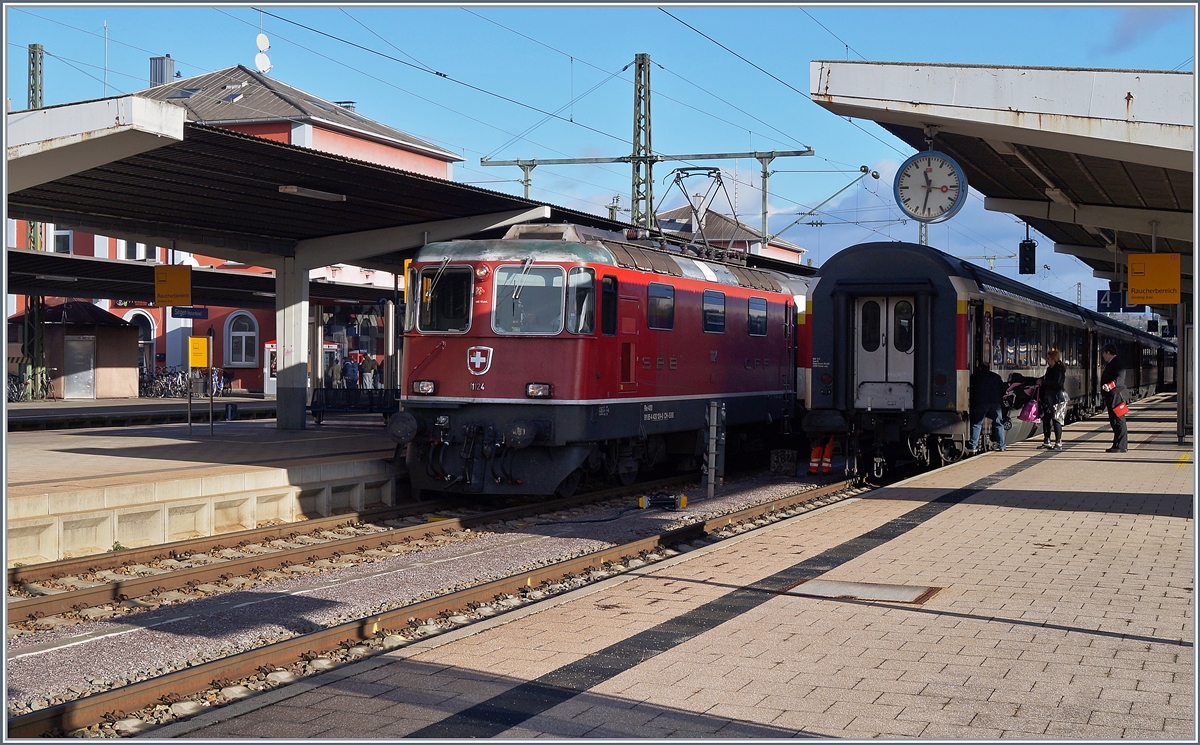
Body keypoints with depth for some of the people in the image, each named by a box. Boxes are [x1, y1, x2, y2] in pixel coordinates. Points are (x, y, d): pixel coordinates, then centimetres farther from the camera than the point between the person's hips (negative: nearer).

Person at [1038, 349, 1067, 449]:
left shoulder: (1059, 370, -10)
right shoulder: (1049, 369, 16)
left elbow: (1057, 383, -22)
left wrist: (1042, 382, -17)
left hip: (1056, 399, -9)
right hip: (1047, 399, 9)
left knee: (1056, 420, -7)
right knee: (1046, 419, 8)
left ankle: (1058, 443, -4)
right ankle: (1046, 442, 15)